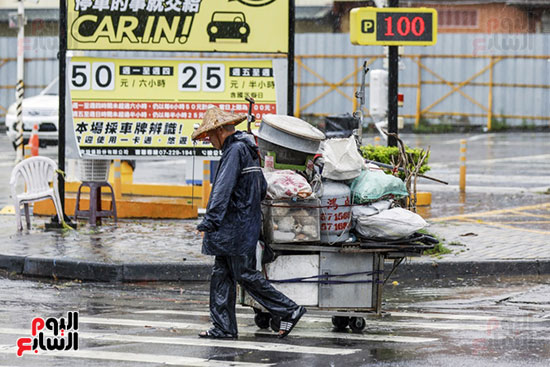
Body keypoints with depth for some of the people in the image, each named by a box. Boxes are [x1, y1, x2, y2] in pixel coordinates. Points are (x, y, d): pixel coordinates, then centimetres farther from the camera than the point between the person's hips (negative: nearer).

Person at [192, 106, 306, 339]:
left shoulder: (235, 150, -14)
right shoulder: (247, 149, 17)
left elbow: (223, 189, -23)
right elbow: (262, 188, 24)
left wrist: (209, 223, -26)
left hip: (237, 228, -10)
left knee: (245, 275, -6)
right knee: (221, 275, 8)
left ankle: (289, 310, 0)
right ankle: (223, 327, 8)